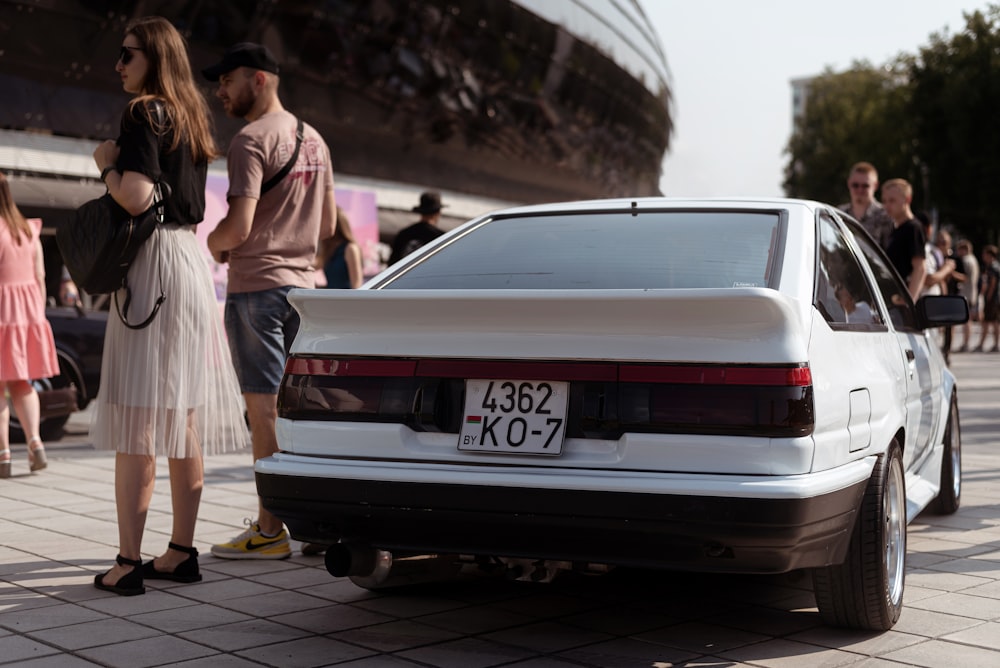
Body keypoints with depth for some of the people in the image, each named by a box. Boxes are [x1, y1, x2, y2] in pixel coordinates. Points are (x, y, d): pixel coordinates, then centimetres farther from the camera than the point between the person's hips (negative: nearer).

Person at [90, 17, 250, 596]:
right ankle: (182, 552, 17)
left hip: (155, 263, -9)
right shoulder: (193, 117, 17)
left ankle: (129, 563, -6)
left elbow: (136, 197, -21)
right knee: (183, 417, 10)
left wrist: (106, 162, -4)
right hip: (192, 260, 9)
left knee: (136, 418, -8)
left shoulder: (145, 113, -9)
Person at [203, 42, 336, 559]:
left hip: (256, 286, -8)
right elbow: (328, 225, 20)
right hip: (302, 281, 8)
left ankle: (270, 531, 0)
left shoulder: (251, 141, -12)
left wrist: (212, 243, -1)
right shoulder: (314, 140, 14)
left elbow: (239, 226, -21)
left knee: (264, 409, -5)